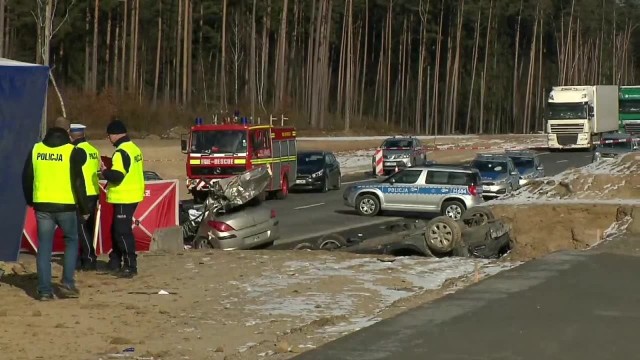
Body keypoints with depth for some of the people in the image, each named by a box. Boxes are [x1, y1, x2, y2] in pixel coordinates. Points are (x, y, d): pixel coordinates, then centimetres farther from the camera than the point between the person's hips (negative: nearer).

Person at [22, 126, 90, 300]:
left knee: (44, 247, 7)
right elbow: (78, 181, -7)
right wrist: (84, 207, 1)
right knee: (71, 241, 16)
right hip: (66, 205, -3)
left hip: (42, 205, 3)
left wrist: (31, 201, 26)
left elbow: (27, 177, 12)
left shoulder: (36, 149, 5)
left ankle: (44, 290, 4)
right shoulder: (70, 151, -6)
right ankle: (68, 283, 6)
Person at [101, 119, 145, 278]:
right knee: (117, 230, 19)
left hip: (124, 198, -10)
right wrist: (111, 167, 15)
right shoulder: (134, 149, 11)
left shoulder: (121, 152, -19)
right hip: (133, 195, 10)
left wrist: (105, 171, -8)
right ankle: (115, 262, 27)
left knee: (123, 232, -5)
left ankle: (130, 266, -3)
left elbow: (117, 176, -25)